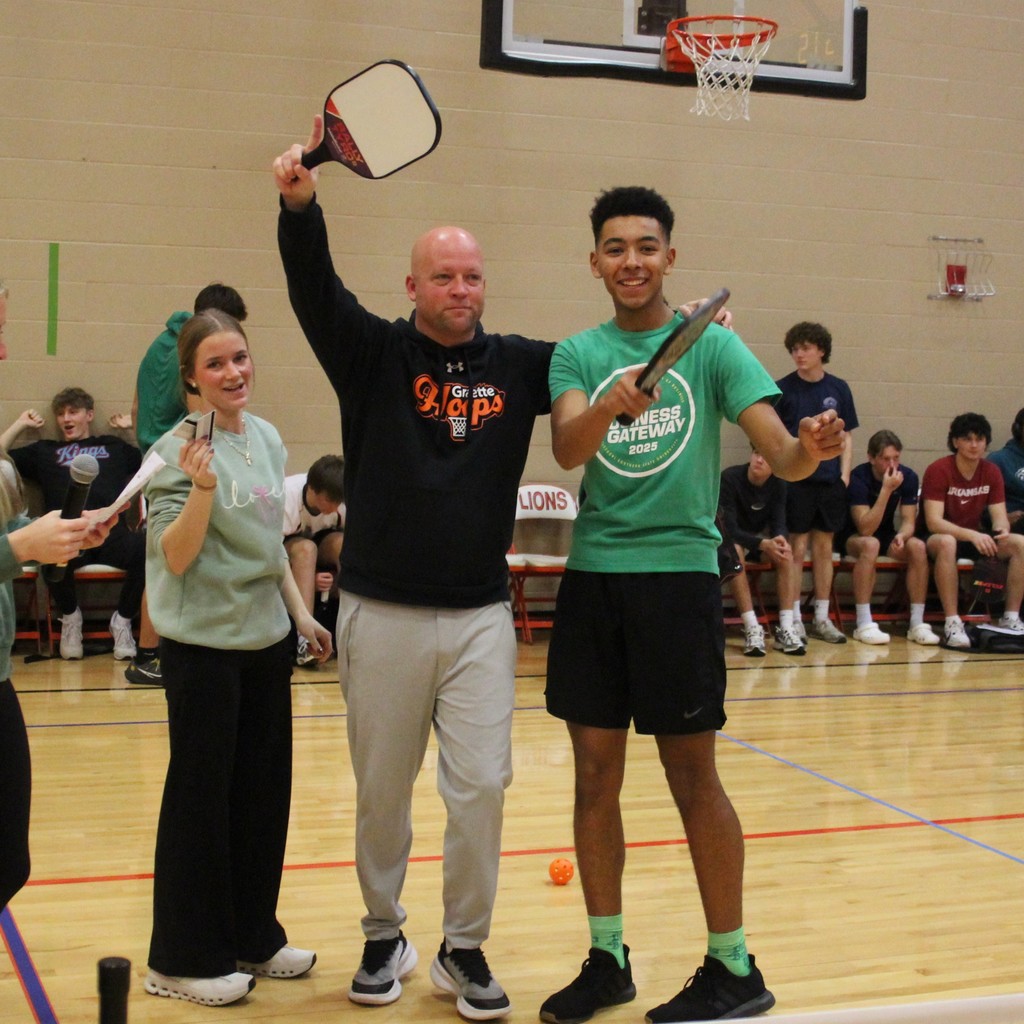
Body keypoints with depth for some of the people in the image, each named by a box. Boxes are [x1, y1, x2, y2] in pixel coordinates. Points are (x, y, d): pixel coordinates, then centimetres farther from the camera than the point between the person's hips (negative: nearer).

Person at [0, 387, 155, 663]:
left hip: (112, 533, 0)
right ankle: (70, 617, -4)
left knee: (146, 546, -36)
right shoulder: (44, 451, 30)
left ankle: (122, 620, -9)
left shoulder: (114, 446, 30)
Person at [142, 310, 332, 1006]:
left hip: (267, 641, 7)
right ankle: (186, 961, 16)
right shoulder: (180, 449, -12)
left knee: (265, 793, 13)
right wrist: (202, 489, -30)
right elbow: (175, 557, -17)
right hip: (204, 646, -6)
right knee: (201, 799, 2)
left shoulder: (268, 438, 7)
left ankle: (254, 937, 27)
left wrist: (302, 614, 16)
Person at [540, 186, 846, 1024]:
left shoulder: (711, 344, 0)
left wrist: (812, 450, -32)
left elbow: (779, 454, -10)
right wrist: (610, 403, -32)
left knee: (693, 778, 1)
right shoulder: (579, 354, 8)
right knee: (595, 775, 8)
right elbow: (568, 449, -11)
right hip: (593, 575, 3)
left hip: (678, 571, -3)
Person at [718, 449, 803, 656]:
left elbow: (779, 523, -13)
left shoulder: (778, 483, -10)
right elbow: (729, 529, -28)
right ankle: (752, 629, -39)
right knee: (735, 553, -37)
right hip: (730, 539, -4)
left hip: (760, 537, 4)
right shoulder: (730, 478, -24)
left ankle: (785, 629, -28)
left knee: (785, 554, -26)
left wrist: (780, 539, -38)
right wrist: (763, 544, -41)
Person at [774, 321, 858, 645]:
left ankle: (821, 618, 16)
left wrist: (844, 475, 1)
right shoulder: (783, 388, 0)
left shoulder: (838, 388, 6)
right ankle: (794, 619, 6)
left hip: (830, 481, 3)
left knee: (824, 548, 8)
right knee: (797, 548, -1)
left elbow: (847, 437, 10)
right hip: (796, 480, -3)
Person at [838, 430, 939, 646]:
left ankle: (917, 624, -19)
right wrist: (886, 490, -36)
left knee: (918, 547, -25)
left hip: (886, 535, 5)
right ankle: (864, 625, -35)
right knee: (870, 544, -38)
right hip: (851, 537, -4)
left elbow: (909, 521, -9)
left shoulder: (908, 476, -10)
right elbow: (866, 529, -31)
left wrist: (901, 536, -33)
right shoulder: (859, 478, -24)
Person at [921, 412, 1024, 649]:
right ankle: (952, 624, -38)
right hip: (938, 538, -5)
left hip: (974, 538, 5)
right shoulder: (938, 470, -17)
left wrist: (1002, 531, -29)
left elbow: (999, 516, -3)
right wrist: (972, 535, -38)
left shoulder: (992, 472, -1)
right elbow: (933, 522, -25)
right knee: (946, 543, -41)